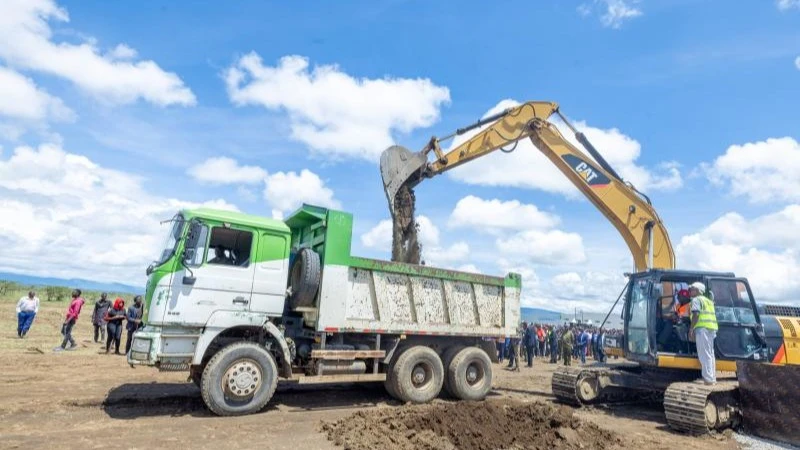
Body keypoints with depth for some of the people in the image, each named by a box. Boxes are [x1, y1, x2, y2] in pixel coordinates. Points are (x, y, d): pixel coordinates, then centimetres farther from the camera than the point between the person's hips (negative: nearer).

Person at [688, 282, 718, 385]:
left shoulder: (696, 300, -2)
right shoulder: (708, 300, 25)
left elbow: (696, 315, -13)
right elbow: (710, 316, 21)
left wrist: (691, 329, -13)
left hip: (702, 328, -9)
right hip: (712, 328, 9)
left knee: (704, 354, -8)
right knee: (710, 354, 14)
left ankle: (708, 379, -11)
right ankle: (712, 378, 17)